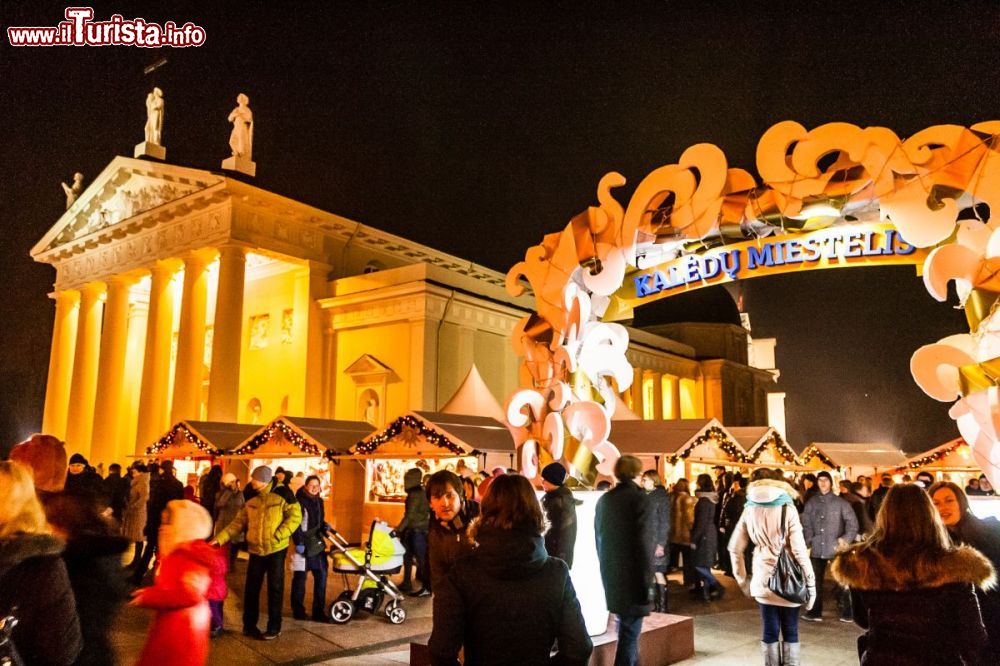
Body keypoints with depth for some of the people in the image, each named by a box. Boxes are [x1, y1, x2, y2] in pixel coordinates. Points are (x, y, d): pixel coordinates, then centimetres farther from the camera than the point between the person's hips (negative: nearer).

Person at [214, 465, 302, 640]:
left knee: (275, 588, 4)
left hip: (276, 550, -5)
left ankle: (274, 627, 17)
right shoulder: (251, 500, 6)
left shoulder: (282, 494, -11)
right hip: (256, 550, 5)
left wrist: (278, 535, -21)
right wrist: (219, 538, -3)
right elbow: (238, 523, 7)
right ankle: (249, 625, 26)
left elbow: (295, 516, -14)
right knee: (251, 588, 10)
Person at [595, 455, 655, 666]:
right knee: (630, 632, 1)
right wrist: (647, 582, -11)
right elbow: (644, 544, -16)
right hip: (632, 577, -7)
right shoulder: (639, 498, -12)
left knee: (625, 628, 21)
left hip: (611, 576, 7)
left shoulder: (604, 500, 8)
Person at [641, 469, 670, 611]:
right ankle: (654, 604, 15)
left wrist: (661, 544, -15)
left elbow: (665, 522, -9)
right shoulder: (643, 495, 11)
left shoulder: (662, 497, -5)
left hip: (656, 542, -5)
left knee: (658, 573, -2)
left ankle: (662, 606, 6)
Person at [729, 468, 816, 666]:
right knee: (790, 634, 8)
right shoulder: (787, 508, -5)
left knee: (770, 633, 9)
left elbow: (735, 548, 5)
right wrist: (811, 583, -5)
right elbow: (799, 550, -11)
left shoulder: (749, 509, 5)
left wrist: (742, 580, 13)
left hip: (762, 580, 2)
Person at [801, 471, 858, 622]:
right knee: (816, 581, 8)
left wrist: (846, 539, -14)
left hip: (836, 548, -3)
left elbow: (852, 522, -1)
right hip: (817, 549, 3)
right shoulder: (811, 503, 8)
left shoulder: (840, 502, 0)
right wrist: (807, 544, -3)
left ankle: (846, 612, 13)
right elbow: (806, 526, 7)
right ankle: (815, 611, 17)